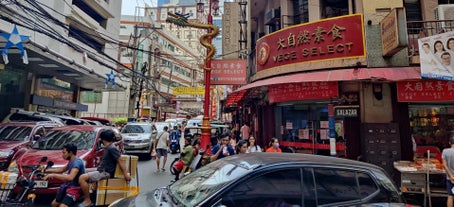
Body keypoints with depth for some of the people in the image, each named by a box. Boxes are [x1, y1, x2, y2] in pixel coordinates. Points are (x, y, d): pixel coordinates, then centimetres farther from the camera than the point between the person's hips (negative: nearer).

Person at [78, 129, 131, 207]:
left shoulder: (112, 148, -19)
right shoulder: (108, 147, 11)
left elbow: (120, 161, -21)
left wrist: (126, 174, -23)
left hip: (105, 173, -11)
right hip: (102, 171, 11)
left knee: (82, 178, -22)